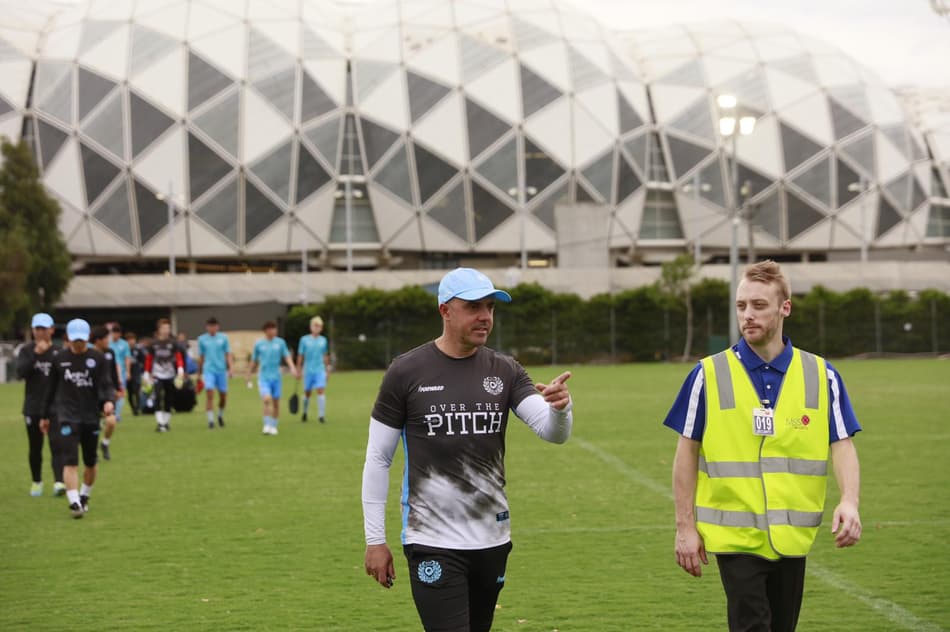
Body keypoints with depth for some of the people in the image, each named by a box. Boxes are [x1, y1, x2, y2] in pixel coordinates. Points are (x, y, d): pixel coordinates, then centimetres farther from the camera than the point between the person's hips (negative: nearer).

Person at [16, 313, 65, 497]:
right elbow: (21, 372, -14)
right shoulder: (26, 350, 3)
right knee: (35, 447, 10)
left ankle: (58, 482, -19)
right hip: (33, 408, 1)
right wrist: (36, 354, -21)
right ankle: (37, 482, 24)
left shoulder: (59, 352, 4)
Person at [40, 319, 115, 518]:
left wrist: (109, 401, -27)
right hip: (67, 417, -1)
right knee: (70, 461, -14)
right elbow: (52, 388, 13)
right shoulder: (60, 359, 3)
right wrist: (45, 416, 17)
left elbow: (106, 385, -6)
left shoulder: (97, 358, 0)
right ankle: (74, 502, -17)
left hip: (91, 417, 1)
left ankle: (84, 496, 33)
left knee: (90, 462, 11)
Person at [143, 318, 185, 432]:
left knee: (168, 400, 7)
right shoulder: (153, 344, 3)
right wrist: (147, 374, 7)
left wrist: (180, 369, -20)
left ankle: (166, 422, 22)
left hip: (170, 376, 1)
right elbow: (149, 359, 9)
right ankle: (160, 423, -17)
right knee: (158, 398, -16)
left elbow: (179, 357, -4)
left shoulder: (173, 343, 0)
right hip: (158, 375, -1)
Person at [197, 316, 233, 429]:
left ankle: (220, 415, 33)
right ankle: (210, 420, -12)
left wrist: (231, 368, -9)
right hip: (208, 370, -1)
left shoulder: (223, 338, 4)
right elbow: (201, 357, 12)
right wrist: (199, 372, 15)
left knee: (223, 396, 7)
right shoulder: (202, 339, 5)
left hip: (221, 370, 1)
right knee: (210, 395, -15)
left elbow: (228, 355, 4)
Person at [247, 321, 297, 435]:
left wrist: (292, 368, -15)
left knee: (276, 403, 5)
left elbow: (287, 357, 3)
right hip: (263, 377, -2)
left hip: (276, 377, 2)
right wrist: (249, 376, 17)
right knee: (267, 400, -19)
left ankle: (274, 426, 19)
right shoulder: (259, 344, 3)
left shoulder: (280, 342, 3)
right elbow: (254, 361, 12)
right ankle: (267, 425, -13)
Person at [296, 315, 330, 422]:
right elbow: (300, 356, 3)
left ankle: (322, 415, -12)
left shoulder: (323, 340, 6)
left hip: (320, 370, 1)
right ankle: (305, 413, 30)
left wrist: (327, 369, 14)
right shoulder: (304, 340, 0)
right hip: (308, 370, -1)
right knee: (307, 392, 9)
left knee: (321, 391, -12)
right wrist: (298, 371, 2)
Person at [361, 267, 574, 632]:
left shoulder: (504, 371, 4)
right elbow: (378, 458, -1)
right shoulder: (406, 372, -5)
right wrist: (375, 540, -3)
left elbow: (553, 433, -6)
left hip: (492, 540, 4)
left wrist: (559, 408, -30)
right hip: (433, 545, -4)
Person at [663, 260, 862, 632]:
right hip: (735, 534, -3)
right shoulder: (709, 375, -3)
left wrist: (849, 502, -19)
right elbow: (687, 452, 2)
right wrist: (685, 526, -2)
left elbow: (842, 445, -1)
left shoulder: (821, 375, 2)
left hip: (793, 536, 3)